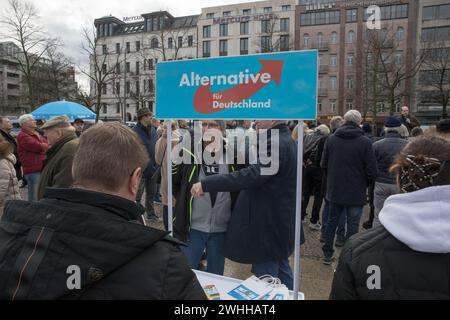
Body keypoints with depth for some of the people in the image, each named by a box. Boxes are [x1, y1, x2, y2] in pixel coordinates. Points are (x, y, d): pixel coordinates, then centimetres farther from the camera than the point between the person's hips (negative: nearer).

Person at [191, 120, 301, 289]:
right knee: (281, 267, 25)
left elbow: (251, 175, -35)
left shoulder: (276, 144, -23)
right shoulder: (285, 141, 11)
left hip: (269, 225, -11)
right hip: (280, 222, 11)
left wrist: (206, 184, -35)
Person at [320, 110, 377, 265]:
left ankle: (327, 255, 26)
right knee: (352, 226, 7)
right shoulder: (365, 142, -13)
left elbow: (323, 164, 3)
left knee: (332, 221, 16)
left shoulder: (331, 139, -3)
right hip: (356, 192, -3)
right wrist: (366, 184, 8)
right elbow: (371, 170, -11)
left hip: (334, 190, 4)